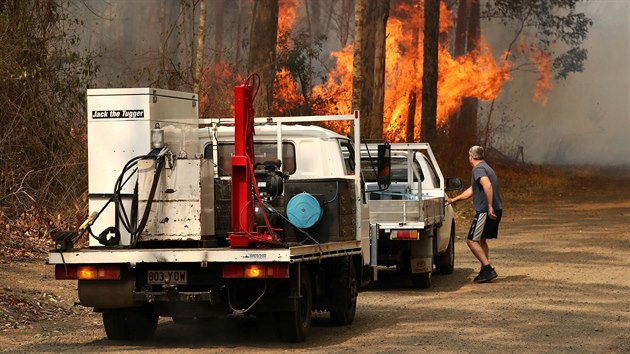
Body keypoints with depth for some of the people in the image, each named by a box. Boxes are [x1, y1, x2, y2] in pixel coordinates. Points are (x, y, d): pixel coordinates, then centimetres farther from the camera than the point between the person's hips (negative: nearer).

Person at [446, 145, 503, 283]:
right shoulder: (485, 167, 22)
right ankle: (485, 271, 18)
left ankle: (488, 269, -13)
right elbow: (471, 190, 30)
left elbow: (487, 185, -29)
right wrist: (453, 200, 34)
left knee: (472, 240, -6)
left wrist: (490, 207, -31)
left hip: (485, 211, -10)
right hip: (496, 210, 10)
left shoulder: (478, 169, -11)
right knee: (481, 240, 19)